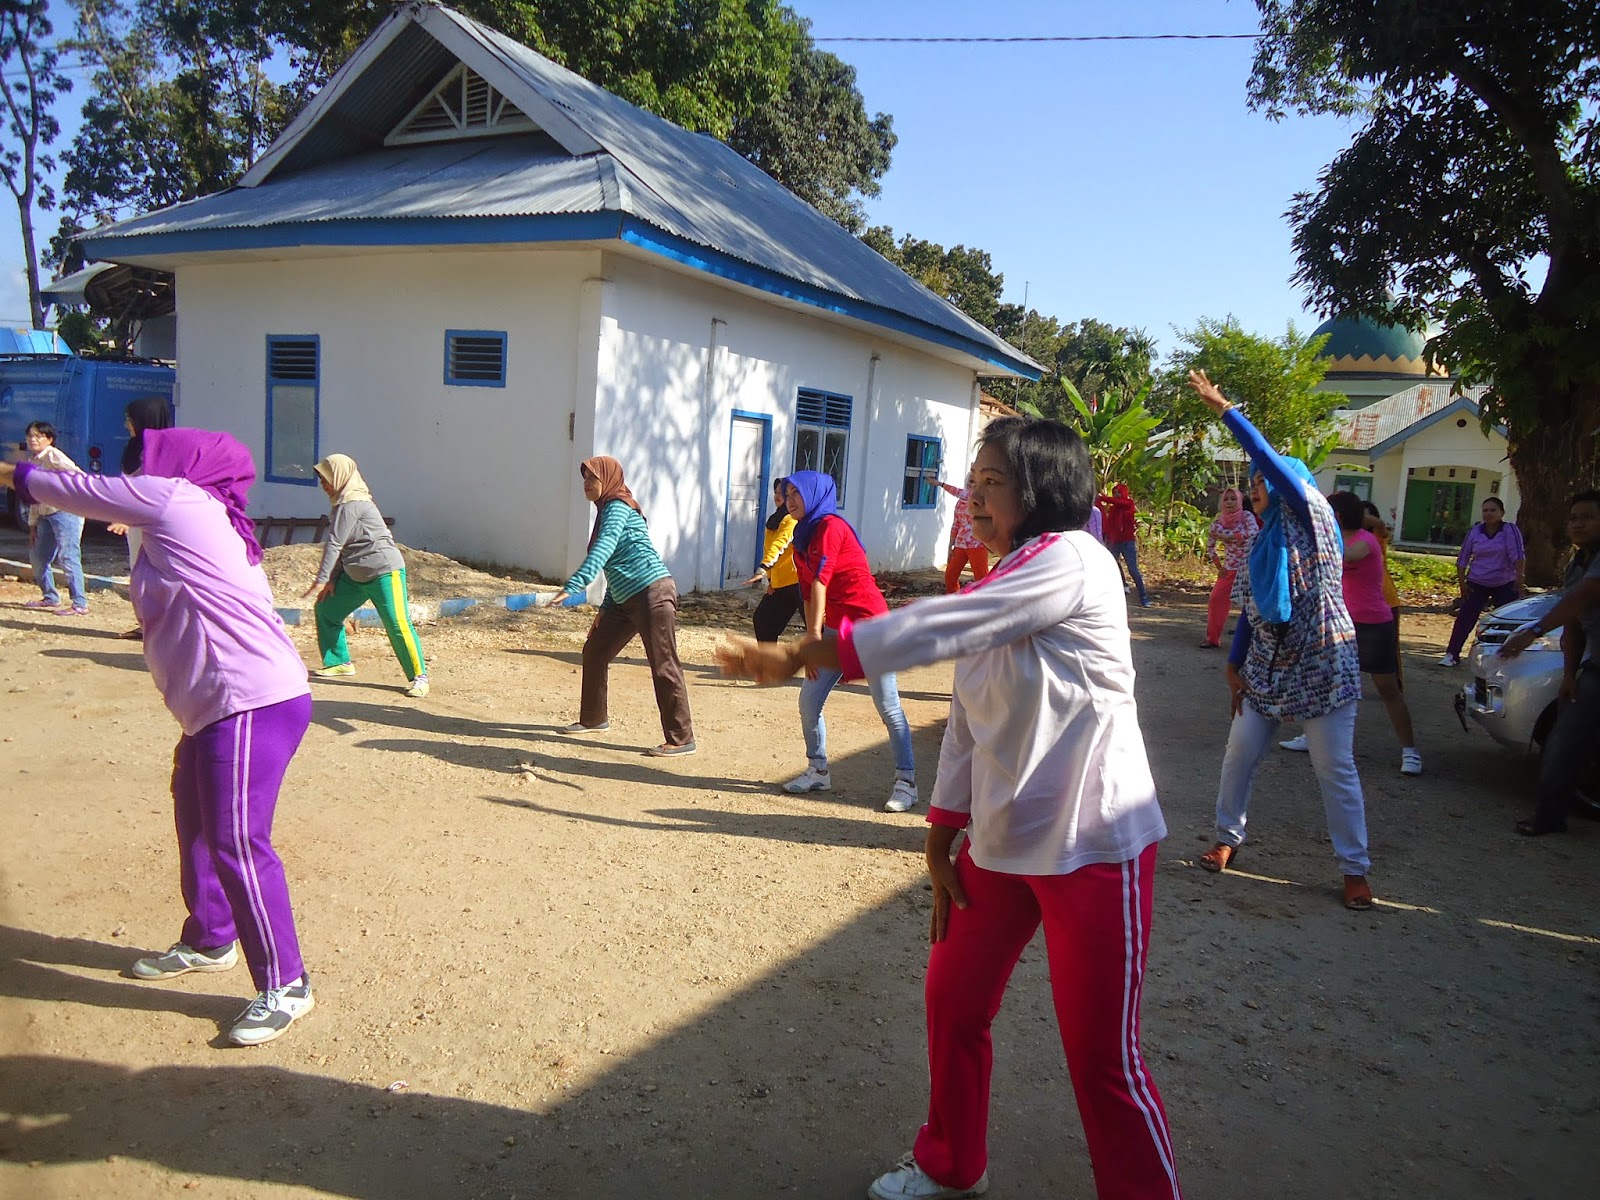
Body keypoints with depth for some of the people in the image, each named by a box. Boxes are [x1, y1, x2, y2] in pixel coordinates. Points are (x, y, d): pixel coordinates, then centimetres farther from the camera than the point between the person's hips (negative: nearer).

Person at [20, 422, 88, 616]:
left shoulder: (53, 456, -8)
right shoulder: (30, 461, 17)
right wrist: (32, 525, 19)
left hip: (65, 511, -9)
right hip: (45, 516, 9)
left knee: (68, 557, -13)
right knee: (37, 557, 15)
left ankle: (80, 604, -12)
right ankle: (50, 598, 30)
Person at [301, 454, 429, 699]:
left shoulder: (352, 504, -16)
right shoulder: (344, 503, 15)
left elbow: (335, 544, -17)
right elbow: (341, 546, 14)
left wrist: (321, 580, -16)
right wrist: (332, 580, 8)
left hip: (385, 571, -11)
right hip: (355, 575, 11)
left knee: (397, 624, -14)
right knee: (326, 609, 14)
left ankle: (419, 676, -6)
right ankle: (339, 661, 27)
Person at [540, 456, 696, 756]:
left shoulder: (618, 507, -9)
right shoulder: (607, 511, 19)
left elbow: (603, 550, -25)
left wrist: (572, 587, -34)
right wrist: (606, 608, 23)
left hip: (652, 593, -10)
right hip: (626, 600, 10)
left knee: (663, 665, -8)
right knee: (594, 650, 15)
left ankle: (681, 739, -3)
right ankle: (594, 718, 30)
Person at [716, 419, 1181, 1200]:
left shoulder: (1069, 559, -17)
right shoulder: (997, 590, 10)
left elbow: (936, 628, -26)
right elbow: (966, 719, 9)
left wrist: (805, 655, -23)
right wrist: (943, 835, 7)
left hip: (1092, 845, -8)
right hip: (1003, 840, 9)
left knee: (1101, 1054, 2)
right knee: (952, 1004, 17)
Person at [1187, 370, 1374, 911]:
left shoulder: (1312, 519, -9)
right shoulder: (1265, 543, 11)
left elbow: (1272, 459, -22)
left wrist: (1223, 409, -24)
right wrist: (1235, 667, 11)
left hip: (1322, 667, -7)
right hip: (1268, 668, 7)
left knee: (1336, 771, 0)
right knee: (1238, 756, 9)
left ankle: (1355, 870, 12)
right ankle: (1228, 839, 27)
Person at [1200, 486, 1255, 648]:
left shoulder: (1247, 517, -11)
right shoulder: (1217, 523, -3)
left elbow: (1253, 533, -32)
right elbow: (1210, 547, 9)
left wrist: (1225, 537, -32)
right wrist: (1219, 568, 3)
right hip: (1229, 569, 3)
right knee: (1216, 600, 2)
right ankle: (1213, 638, 16)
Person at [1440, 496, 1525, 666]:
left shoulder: (1510, 530, -8)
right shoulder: (1475, 531, 1)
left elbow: (1518, 556, -16)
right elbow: (1463, 558, 6)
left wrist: (1519, 577, -28)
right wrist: (1462, 582, 1)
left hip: (1505, 584, -2)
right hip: (1477, 584, 2)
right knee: (1465, 618, -4)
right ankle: (1452, 654, -1)